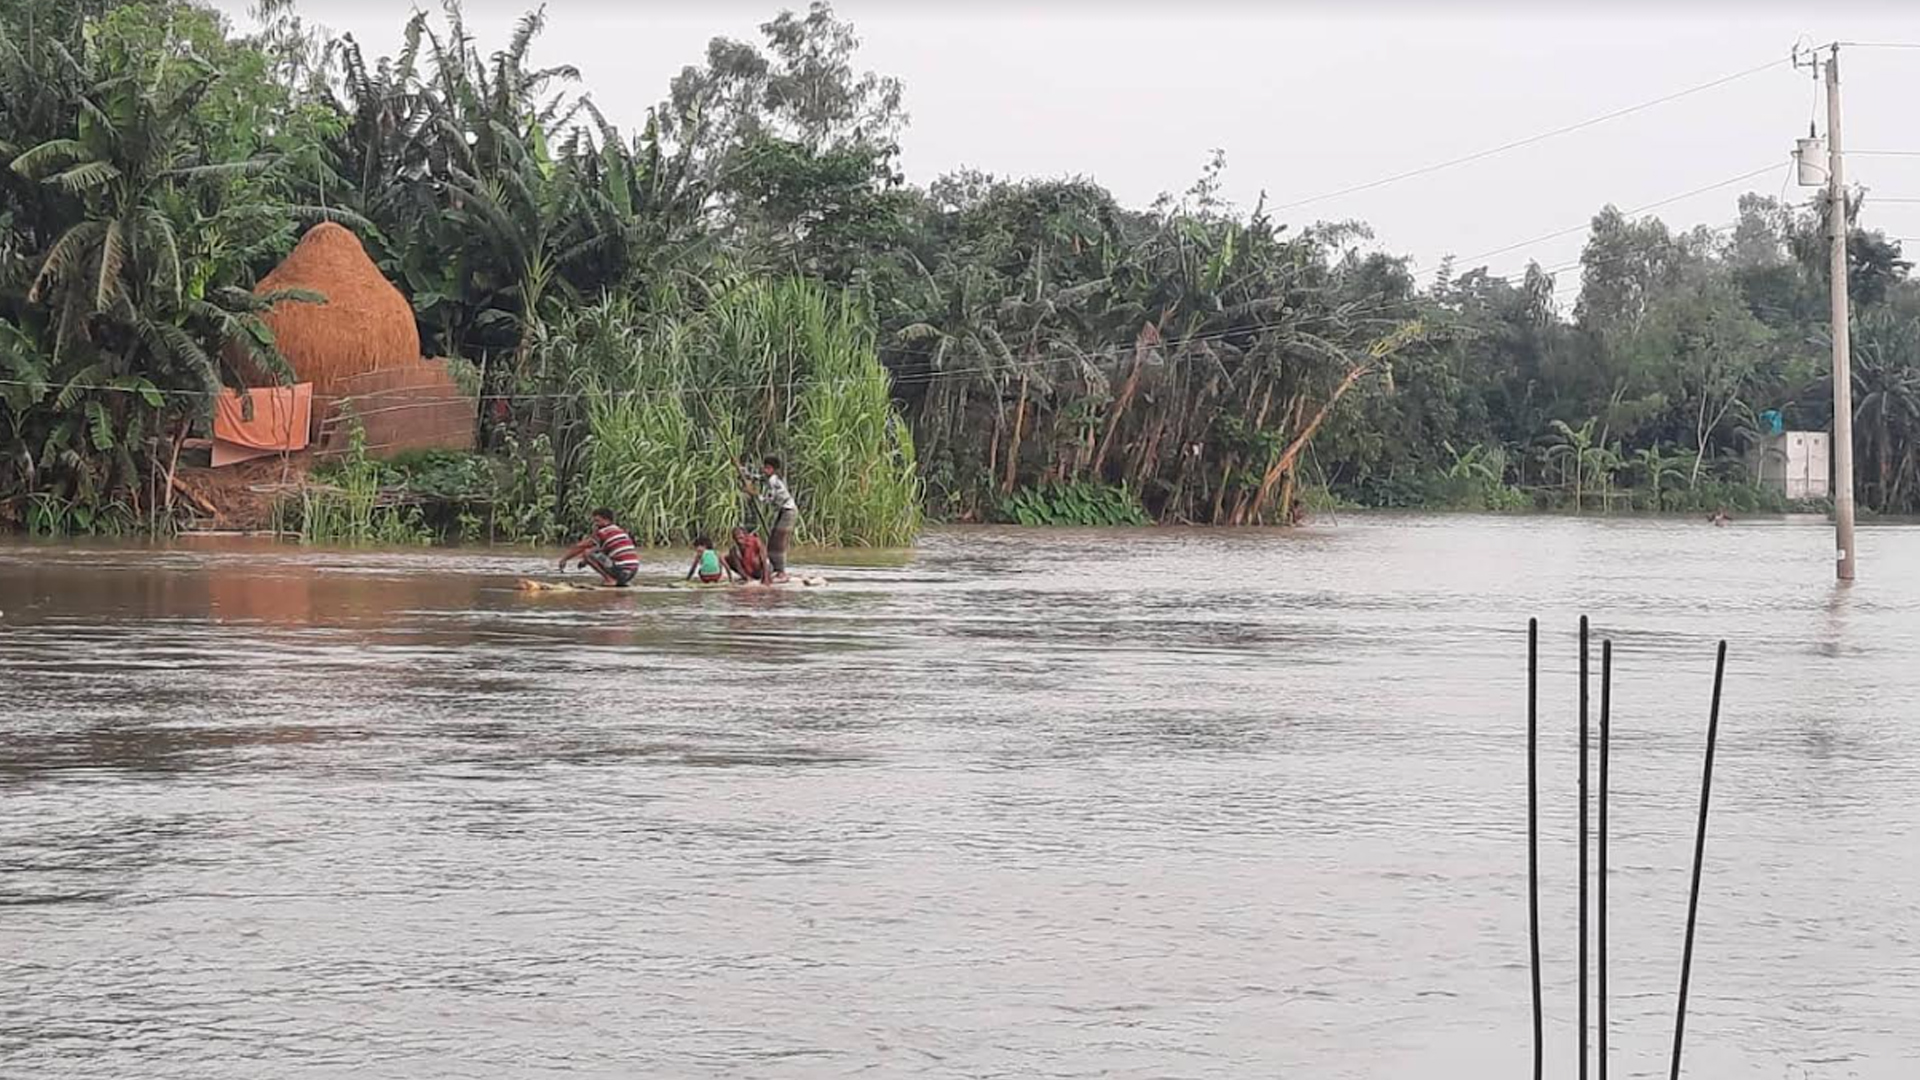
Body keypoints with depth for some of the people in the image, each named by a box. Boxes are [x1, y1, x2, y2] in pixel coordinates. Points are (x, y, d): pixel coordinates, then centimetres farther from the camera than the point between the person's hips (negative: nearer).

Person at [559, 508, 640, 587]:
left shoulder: (602, 532, -4)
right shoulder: (620, 531, 19)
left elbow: (579, 547, 6)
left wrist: (564, 559, 18)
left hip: (621, 572, -8)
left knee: (587, 553, -5)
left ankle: (610, 579, -9)